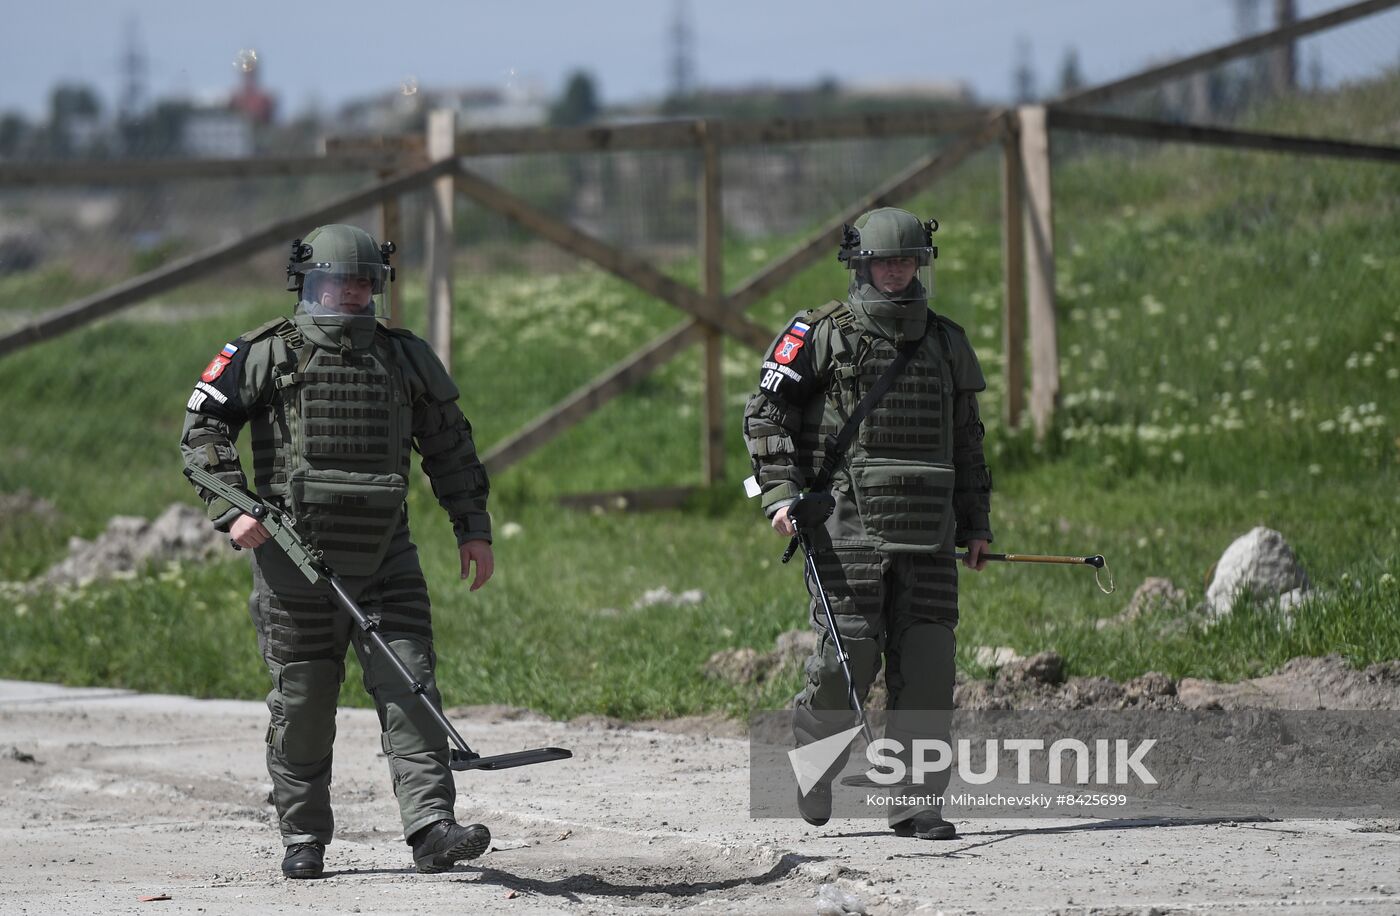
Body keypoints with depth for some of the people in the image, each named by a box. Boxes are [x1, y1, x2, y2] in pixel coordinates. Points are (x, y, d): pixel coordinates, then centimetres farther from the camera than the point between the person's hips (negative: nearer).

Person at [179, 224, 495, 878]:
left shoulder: (406, 358, 11)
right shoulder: (267, 356, 0)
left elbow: (450, 446, 18)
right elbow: (202, 430, -1)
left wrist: (473, 528, 13)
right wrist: (231, 510, -13)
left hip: (384, 555, 2)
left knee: (409, 687, -9)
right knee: (302, 702, 3)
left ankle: (431, 829, -15)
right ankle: (303, 841, 14)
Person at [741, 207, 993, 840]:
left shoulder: (946, 342, 16)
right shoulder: (820, 335, 1)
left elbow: (966, 441, 24)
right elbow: (766, 414, -1)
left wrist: (976, 524, 21)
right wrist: (780, 492, -13)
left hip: (928, 535, 4)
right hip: (846, 529, -4)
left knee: (927, 666, -2)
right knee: (848, 656, -9)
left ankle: (916, 805, 4)